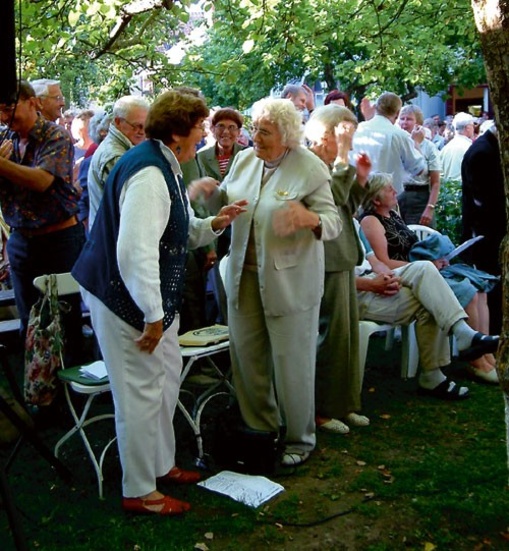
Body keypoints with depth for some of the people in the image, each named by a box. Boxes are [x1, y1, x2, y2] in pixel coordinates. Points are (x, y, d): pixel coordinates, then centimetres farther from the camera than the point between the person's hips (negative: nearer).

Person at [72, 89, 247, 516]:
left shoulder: (166, 166, 10)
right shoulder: (148, 174, -24)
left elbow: (177, 233, 17)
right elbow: (135, 251, -30)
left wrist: (214, 224, -1)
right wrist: (153, 314, -26)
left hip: (154, 295, 11)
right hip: (125, 298, -11)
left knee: (167, 377, 19)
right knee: (142, 392, 0)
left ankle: (161, 464, 38)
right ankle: (139, 492, 18)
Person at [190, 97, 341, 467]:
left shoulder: (311, 169, -12)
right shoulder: (244, 159, 5)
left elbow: (333, 223, -14)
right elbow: (227, 201, 18)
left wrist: (309, 218, -36)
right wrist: (212, 191, -4)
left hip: (290, 281, -6)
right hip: (244, 275, 6)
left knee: (292, 363, 5)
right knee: (246, 357, 14)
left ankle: (299, 439, 24)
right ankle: (261, 428, 34)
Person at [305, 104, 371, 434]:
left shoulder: (330, 164, 15)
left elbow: (348, 207, 18)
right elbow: (334, 196, -30)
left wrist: (361, 179, 5)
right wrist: (343, 154, -23)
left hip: (342, 258, 10)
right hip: (326, 261, -10)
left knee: (348, 332, 15)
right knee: (330, 336, -1)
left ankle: (345, 404, 27)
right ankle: (322, 410, 14)